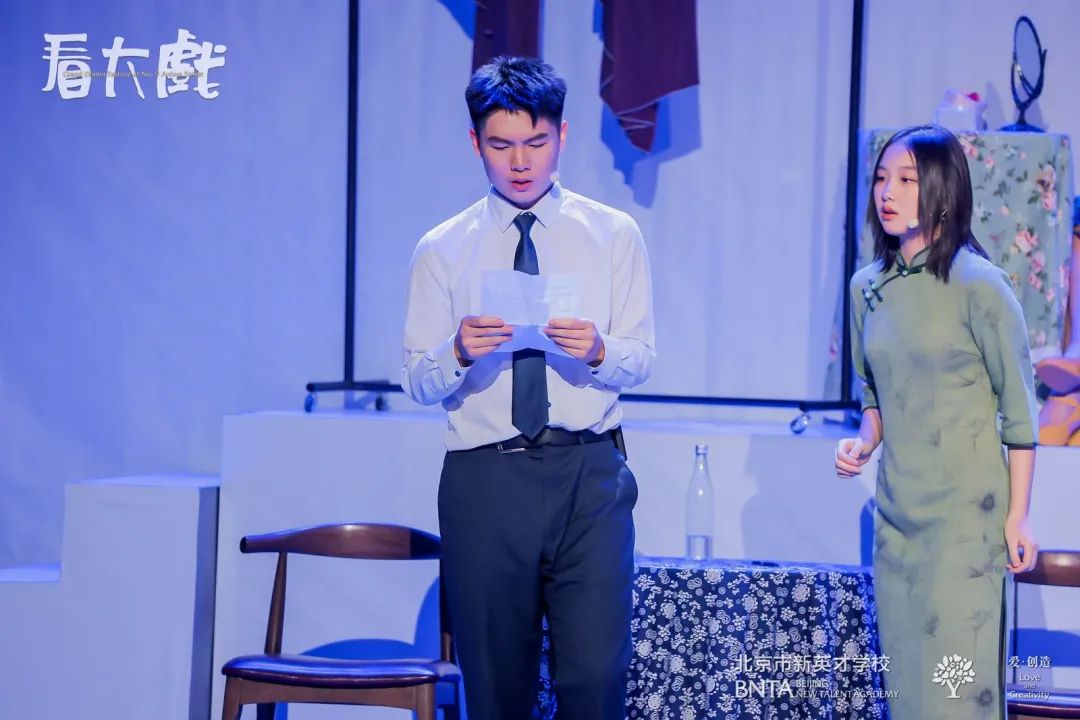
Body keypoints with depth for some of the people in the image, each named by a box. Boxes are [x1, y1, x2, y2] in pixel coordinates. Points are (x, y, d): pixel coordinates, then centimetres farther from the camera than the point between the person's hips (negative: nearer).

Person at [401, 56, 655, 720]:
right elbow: (416, 380, 4)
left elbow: (641, 359, 5)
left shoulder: (614, 235, 8)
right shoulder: (442, 251, 8)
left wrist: (598, 349, -17)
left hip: (589, 472, -1)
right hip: (483, 480, 1)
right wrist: (460, 352, -17)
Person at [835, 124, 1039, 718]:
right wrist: (864, 442, -1)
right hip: (897, 513, 6)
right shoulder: (868, 286, 6)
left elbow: (1019, 410, -6)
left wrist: (1018, 517, -6)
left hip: (966, 514, -6)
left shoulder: (978, 285, -11)